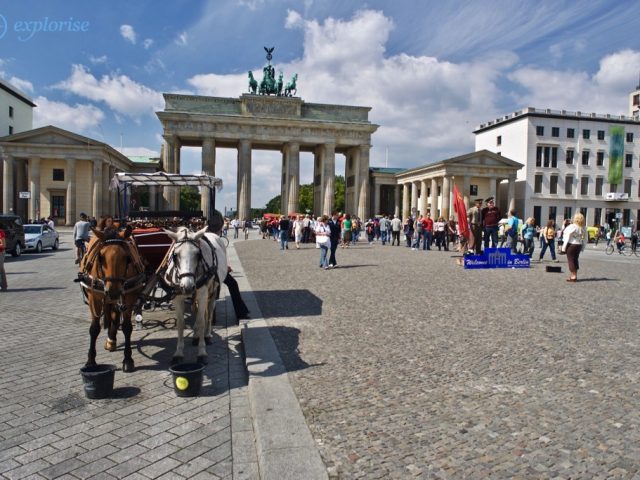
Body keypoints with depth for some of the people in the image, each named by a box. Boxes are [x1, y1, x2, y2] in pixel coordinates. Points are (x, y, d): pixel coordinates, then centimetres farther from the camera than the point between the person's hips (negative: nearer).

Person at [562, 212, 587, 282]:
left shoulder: (572, 226, -15)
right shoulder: (583, 228, 5)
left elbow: (568, 237, -15)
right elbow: (585, 238, 10)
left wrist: (564, 246, -11)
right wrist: (583, 247, 18)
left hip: (571, 245, -7)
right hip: (579, 245, 7)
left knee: (570, 260, -1)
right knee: (575, 260, 17)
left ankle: (573, 276, -2)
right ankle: (575, 275, 24)